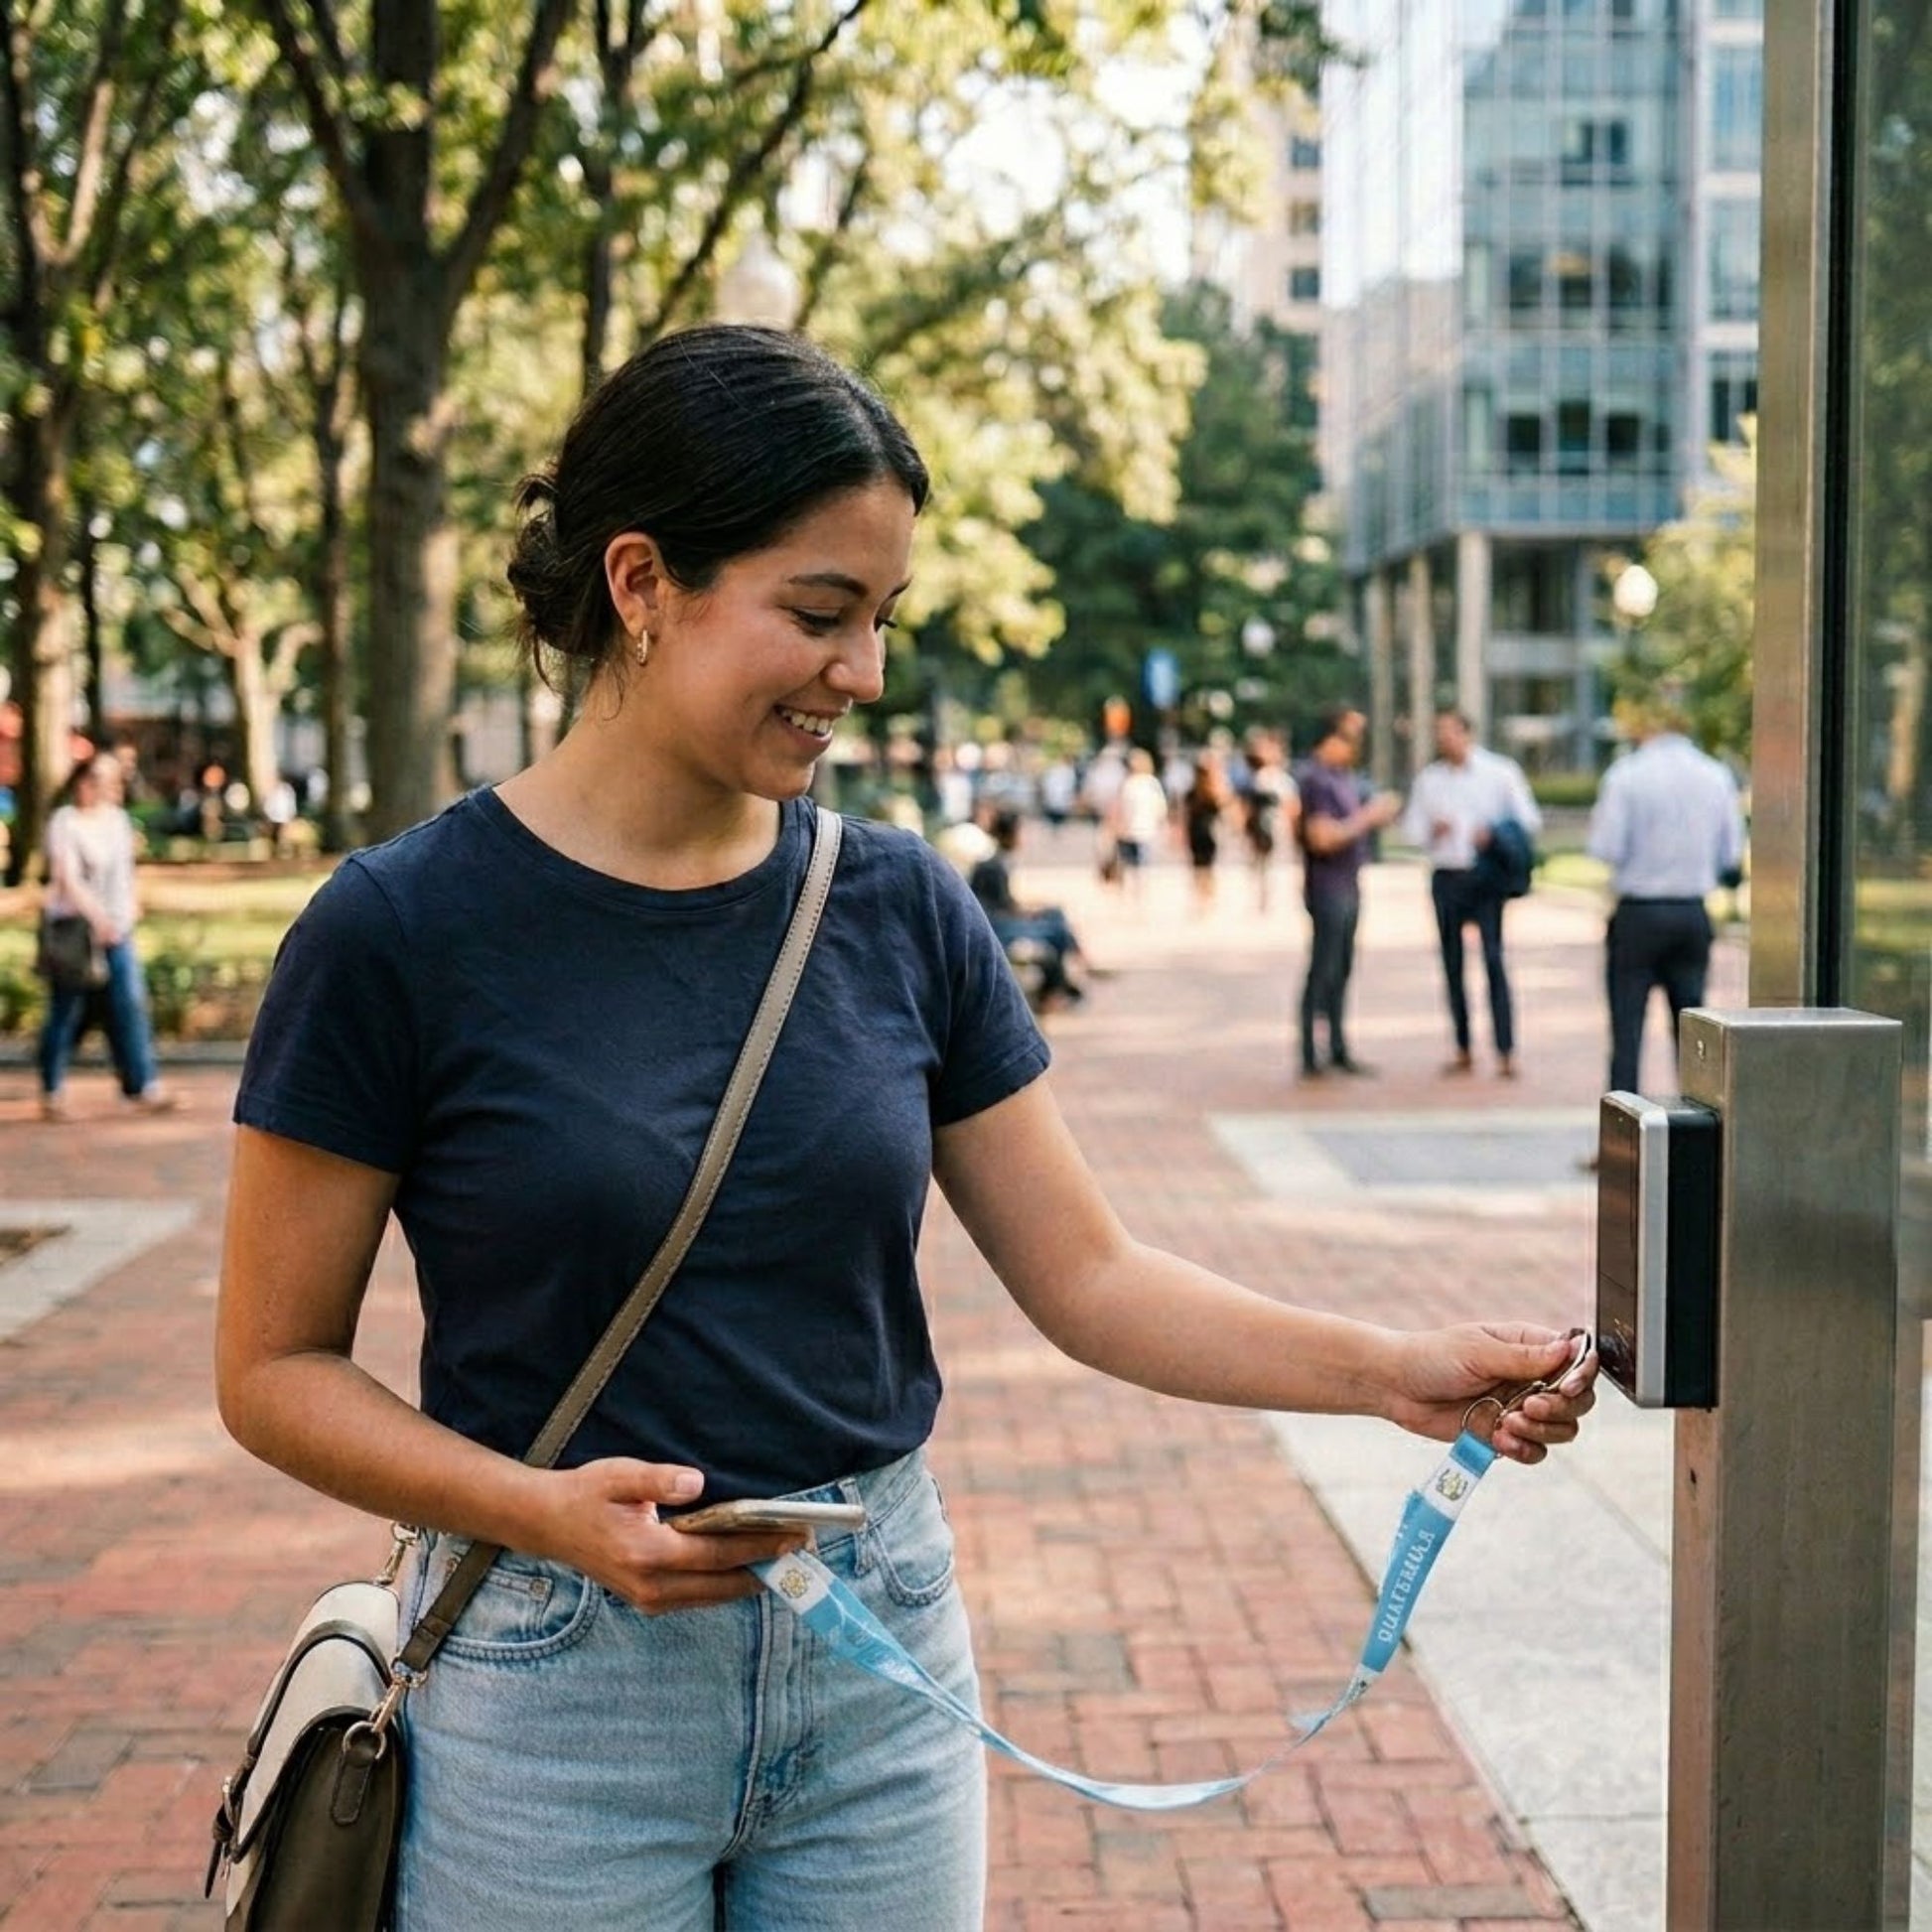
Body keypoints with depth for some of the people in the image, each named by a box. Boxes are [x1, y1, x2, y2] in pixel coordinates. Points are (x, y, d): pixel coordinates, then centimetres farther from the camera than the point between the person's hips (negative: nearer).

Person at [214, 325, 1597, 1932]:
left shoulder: (901, 908, 0)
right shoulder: (400, 931, -11)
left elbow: (1087, 1275, 2)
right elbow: (277, 1365, -6)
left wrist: (1389, 1372, -11)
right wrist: (547, 1511, -21)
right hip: (562, 1682, -3)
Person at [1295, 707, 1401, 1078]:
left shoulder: (1343, 776, 14)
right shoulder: (1315, 779, -16)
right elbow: (1322, 837, -24)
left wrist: (1377, 814, 6)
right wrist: (1367, 817, -16)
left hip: (1348, 886, 9)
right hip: (1327, 888, -9)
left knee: (1342, 969, 13)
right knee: (1323, 970, -5)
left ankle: (1338, 1050, 21)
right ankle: (1311, 1058, -1)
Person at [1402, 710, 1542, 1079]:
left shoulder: (1501, 772, 2)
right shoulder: (1428, 779, 11)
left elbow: (1530, 820, 4)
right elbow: (1411, 829, 12)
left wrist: (1495, 833, -13)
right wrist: (1432, 831, -9)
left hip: (1486, 877, -3)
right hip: (1446, 878, 4)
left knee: (1493, 959, -11)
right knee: (1452, 962, 6)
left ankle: (1505, 1052, -11)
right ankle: (1463, 1050, 13)